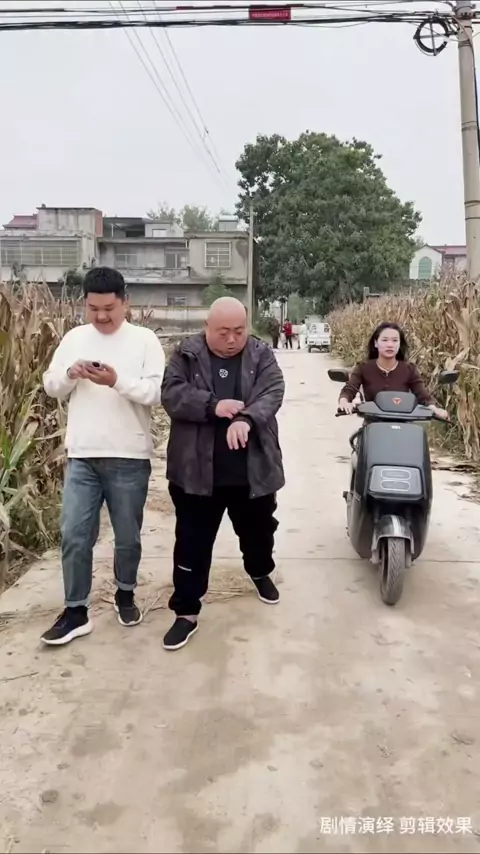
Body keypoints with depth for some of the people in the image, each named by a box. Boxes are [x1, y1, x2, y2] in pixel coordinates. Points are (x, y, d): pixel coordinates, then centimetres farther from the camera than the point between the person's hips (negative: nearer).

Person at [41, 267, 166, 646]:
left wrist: (117, 381, -25)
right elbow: (50, 386, 10)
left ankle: (125, 595, 34)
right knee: (75, 536, 3)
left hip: (129, 458, -2)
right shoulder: (74, 338, 8)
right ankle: (76, 612, 16)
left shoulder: (145, 340, -4)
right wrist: (70, 374, -11)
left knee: (127, 536, 11)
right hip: (81, 456, 3)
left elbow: (157, 393, -12)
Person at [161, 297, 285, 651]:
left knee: (258, 530, 22)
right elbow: (172, 394, -12)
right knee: (192, 542, 4)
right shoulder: (187, 355, -1)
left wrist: (246, 419, -32)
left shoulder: (261, 355, 1)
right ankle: (187, 611, 16)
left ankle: (261, 573, 50)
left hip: (253, 470, 2)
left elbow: (273, 392, -13)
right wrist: (213, 406, -26)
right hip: (197, 470, -1)